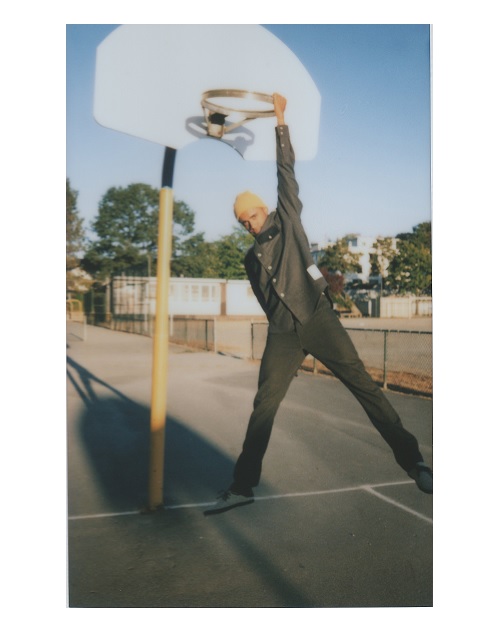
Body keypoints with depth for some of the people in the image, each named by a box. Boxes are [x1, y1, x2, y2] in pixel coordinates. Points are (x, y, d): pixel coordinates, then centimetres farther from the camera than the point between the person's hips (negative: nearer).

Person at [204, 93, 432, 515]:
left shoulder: (288, 219, 11)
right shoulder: (252, 258, 20)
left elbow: (286, 173, 4)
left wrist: (280, 122, 1)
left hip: (318, 318, -3)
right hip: (282, 333, 3)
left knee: (363, 384, -6)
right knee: (264, 405, -3)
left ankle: (412, 459, 5)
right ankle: (242, 487, 3)